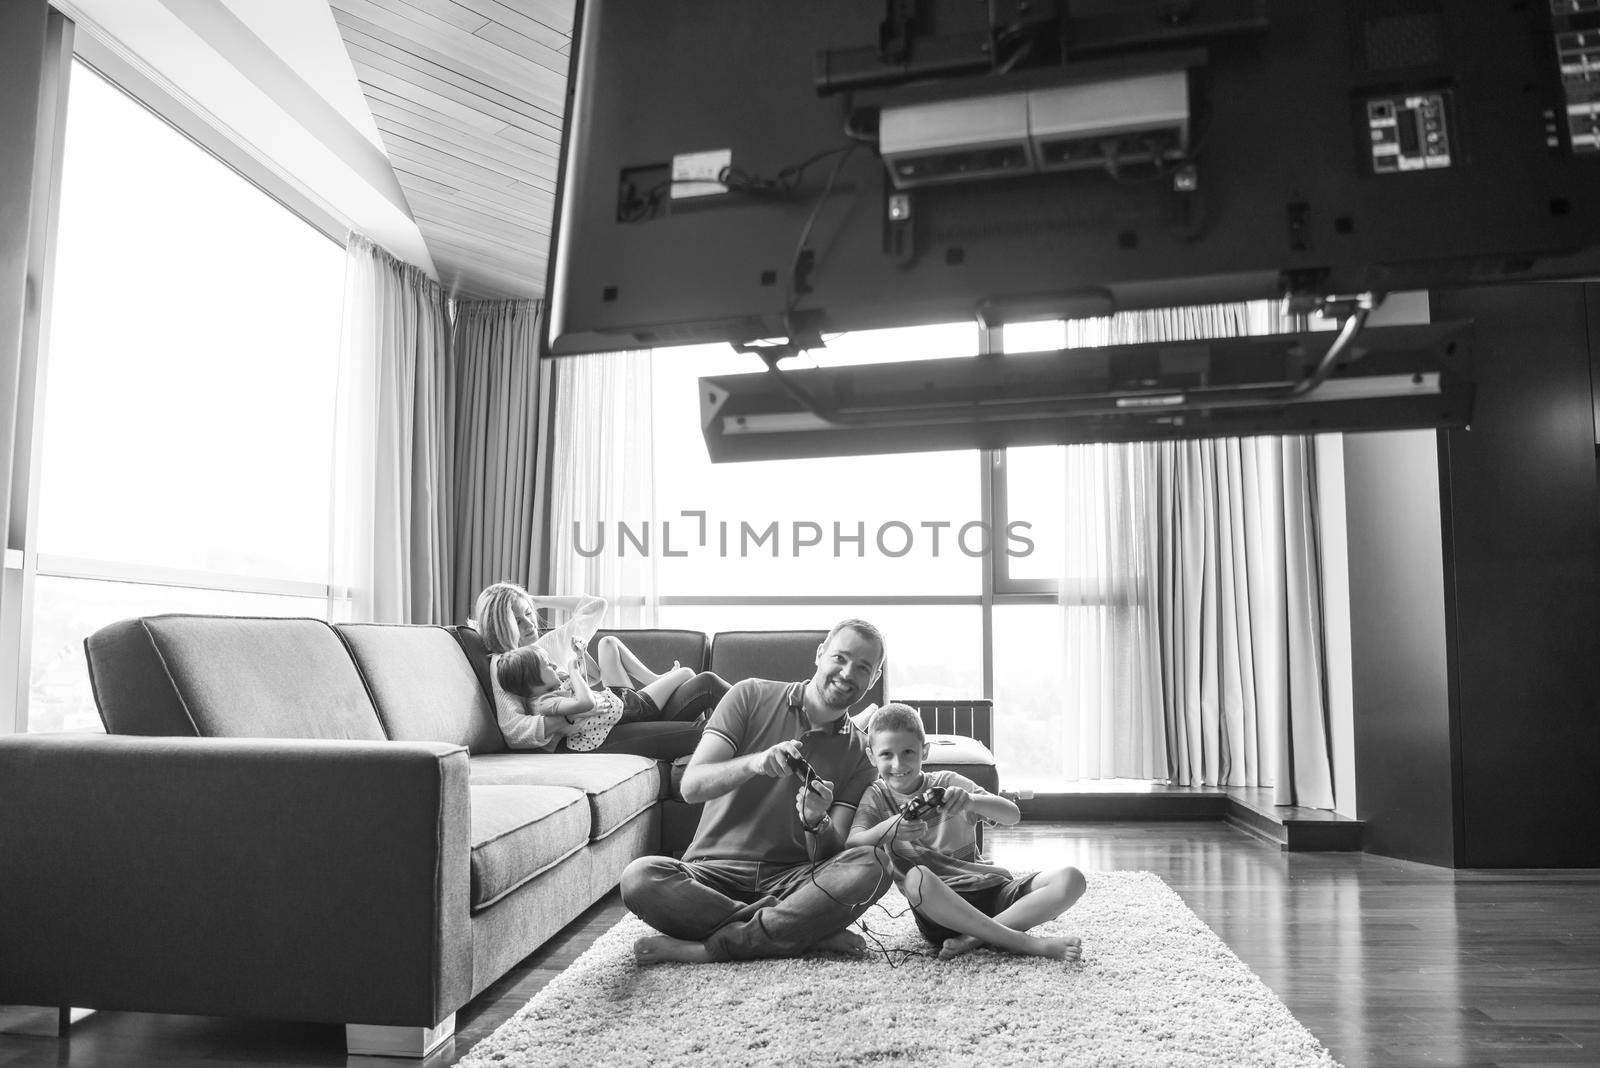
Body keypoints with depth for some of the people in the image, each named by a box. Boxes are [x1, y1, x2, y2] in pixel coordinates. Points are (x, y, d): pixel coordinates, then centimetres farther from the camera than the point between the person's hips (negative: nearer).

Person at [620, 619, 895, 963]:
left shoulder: (861, 755, 8)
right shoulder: (751, 697, 3)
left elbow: (833, 854, 0)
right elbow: (691, 786, -8)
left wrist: (816, 822, -23)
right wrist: (754, 763, -26)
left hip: (790, 881, 1)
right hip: (714, 872, -1)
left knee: (871, 866, -28)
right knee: (639, 877, -31)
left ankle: (710, 946, -26)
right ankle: (809, 931, -23)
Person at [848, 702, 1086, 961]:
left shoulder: (947, 783, 8)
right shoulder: (877, 797, 6)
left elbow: (1012, 815, -3)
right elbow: (852, 845, -13)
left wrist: (970, 801, -25)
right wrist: (888, 829, -34)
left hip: (991, 891, 3)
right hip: (938, 906, -3)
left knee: (1070, 879, -17)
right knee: (916, 878, -37)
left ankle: (975, 937, -23)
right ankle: (1025, 943, -29)